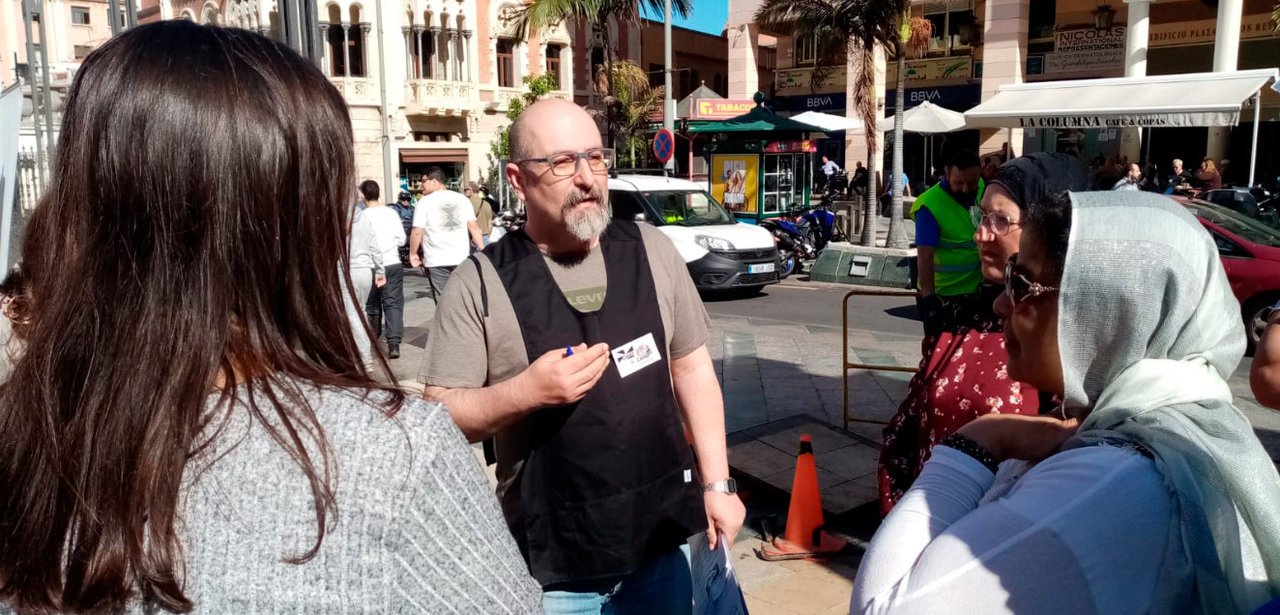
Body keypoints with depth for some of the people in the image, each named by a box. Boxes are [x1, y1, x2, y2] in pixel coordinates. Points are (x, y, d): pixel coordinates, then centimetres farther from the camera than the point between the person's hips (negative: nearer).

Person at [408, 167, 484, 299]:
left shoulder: (425, 202, -3)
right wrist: (483, 251, 6)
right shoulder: (462, 199, 7)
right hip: (462, 258, 3)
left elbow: (417, 232, -7)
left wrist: (413, 253, 6)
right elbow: (474, 227, 3)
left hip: (436, 261, -3)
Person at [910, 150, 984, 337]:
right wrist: (929, 298, -34)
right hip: (942, 296, -7)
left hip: (975, 291, 7)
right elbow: (925, 256, -29)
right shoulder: (929, 205, -23)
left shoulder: (980, 189, -1)